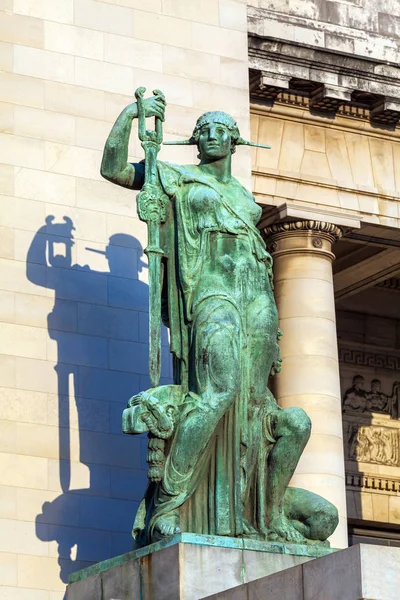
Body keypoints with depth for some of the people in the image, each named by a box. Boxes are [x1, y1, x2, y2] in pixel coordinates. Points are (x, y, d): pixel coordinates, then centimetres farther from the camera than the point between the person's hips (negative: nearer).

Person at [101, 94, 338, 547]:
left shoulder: (243, 195, 28)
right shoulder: (178, 179, 14)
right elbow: (113, 169, 6)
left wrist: (270, 324, 23)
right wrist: (129, 115, 2)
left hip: (256, 294, 6)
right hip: (211, 290, -6)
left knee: (255, 401, -1)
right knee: (218, 391, -26)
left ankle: (269, 515, 5)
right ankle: (168, 504, -28)